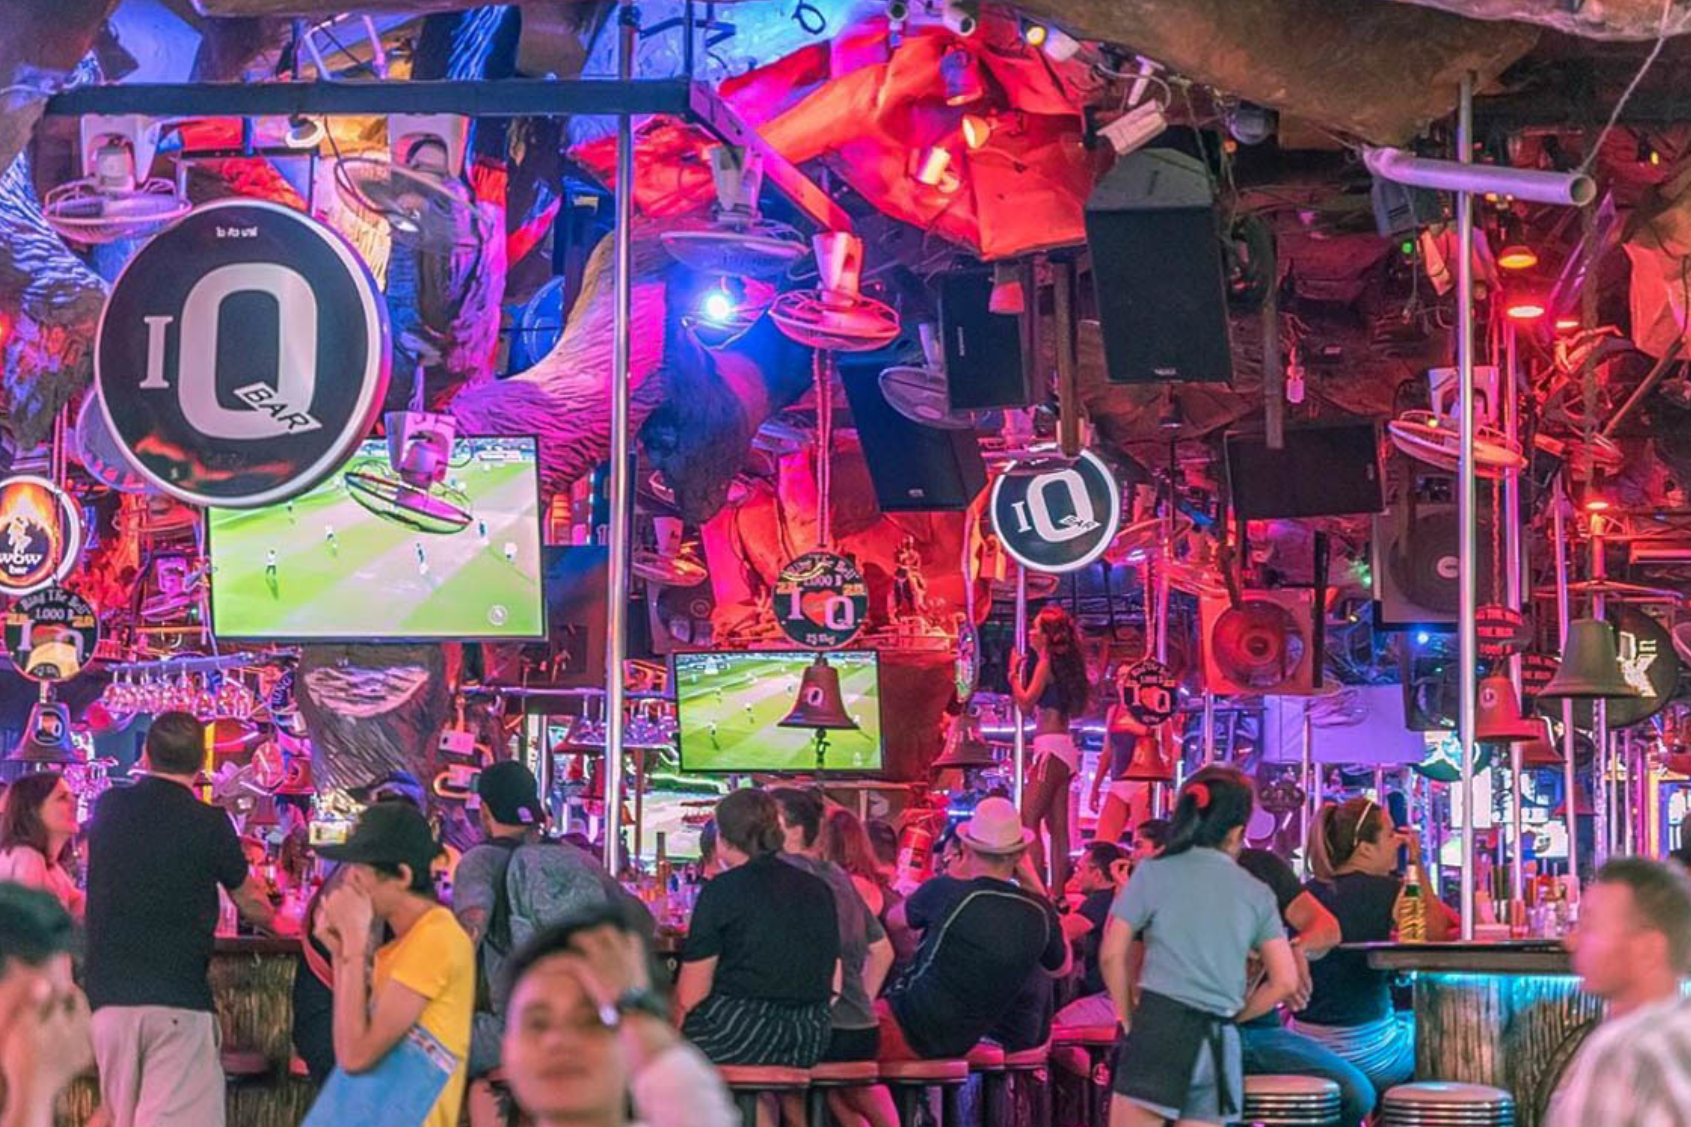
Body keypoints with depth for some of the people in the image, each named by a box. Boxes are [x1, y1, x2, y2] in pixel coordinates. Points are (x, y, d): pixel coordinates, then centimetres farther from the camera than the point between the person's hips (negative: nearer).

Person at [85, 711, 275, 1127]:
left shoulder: (108, 808, 7)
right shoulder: (208, 823, -4)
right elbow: (250, 903, 12)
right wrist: (273, 918, 36)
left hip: (108, 994, 4)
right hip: (178, 998, -4)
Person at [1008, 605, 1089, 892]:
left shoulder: (1046, 663, -9)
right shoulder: (1063, 664, 17)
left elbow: (1026, 703, -14)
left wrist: (1014, 672, -2)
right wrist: (1021, 670, 19)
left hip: (1051, 748, -10)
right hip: (1064, 749, 10)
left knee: (1028, 821, -11)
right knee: (1058, 828, 9)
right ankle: (1057, 893, 10)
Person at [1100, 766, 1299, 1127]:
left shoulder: (1154, 872, 3)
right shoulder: (1257, 892, 10)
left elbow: (1112, 954, -1)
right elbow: (1285, 981, 7)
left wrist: (1128, 1016, 11)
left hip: (1159, 1027, -3)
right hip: (1220, 1043, 4)